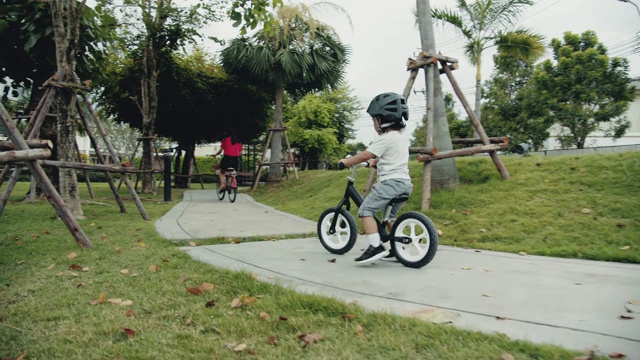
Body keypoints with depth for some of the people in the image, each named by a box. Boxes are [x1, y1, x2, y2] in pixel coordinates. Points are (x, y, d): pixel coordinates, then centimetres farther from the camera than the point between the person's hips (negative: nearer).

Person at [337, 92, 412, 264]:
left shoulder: (385, 139, -11)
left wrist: (345, 161, -4)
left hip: (391, 182, -10)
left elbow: (365, 154, -15)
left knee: (365, 210, -10)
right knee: (390, 214, 25)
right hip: (405, 182, 10)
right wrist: (375, 161, 33)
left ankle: (376, 246, -17)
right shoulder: (403, 137, 17)